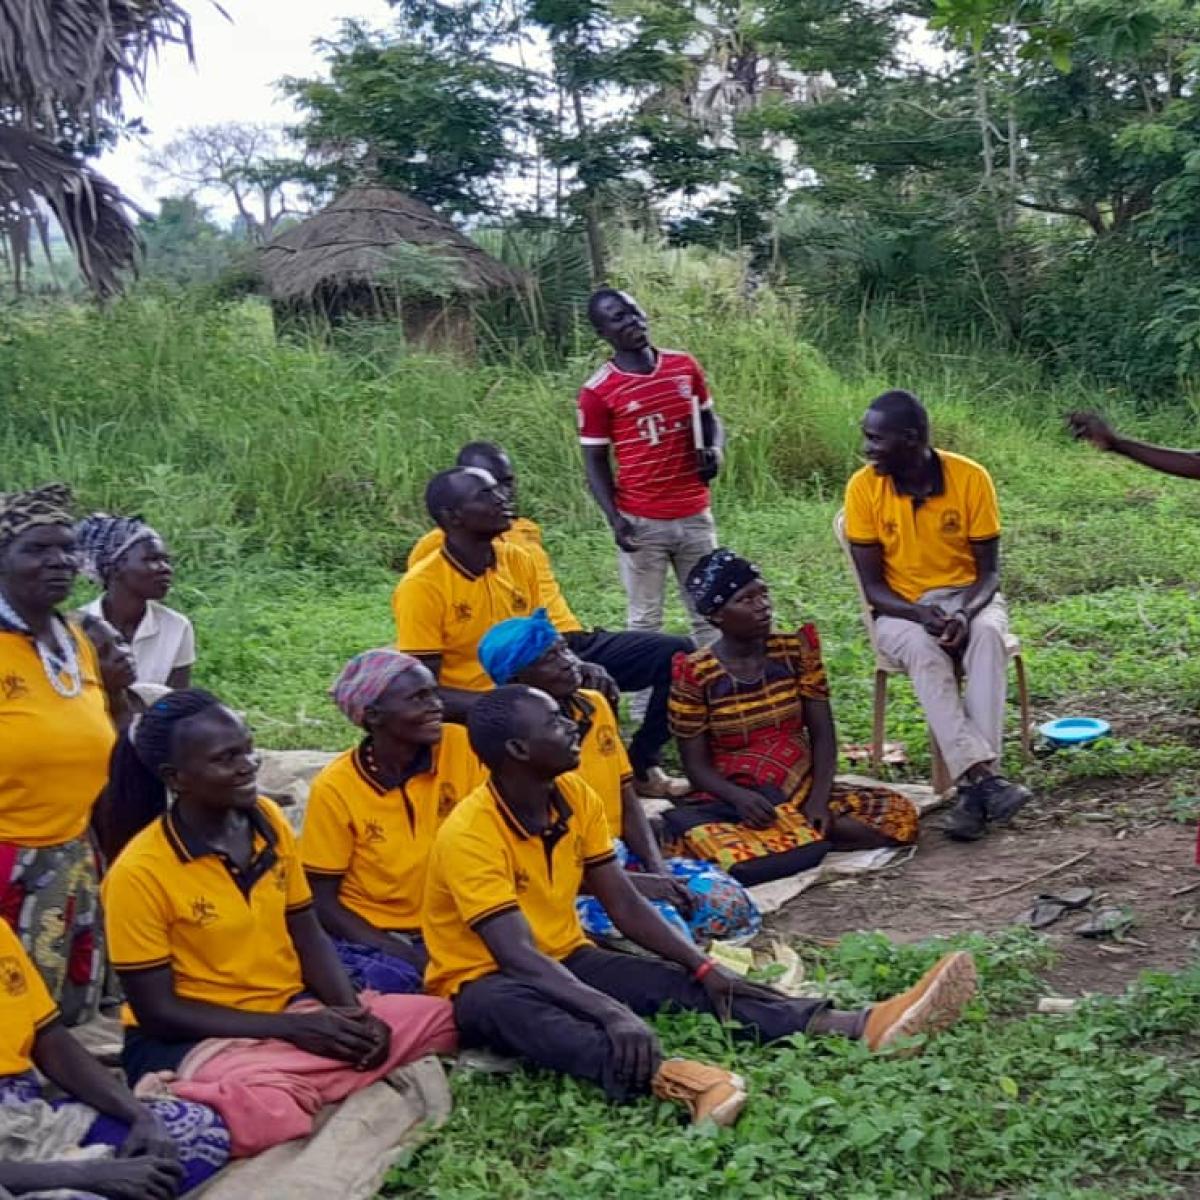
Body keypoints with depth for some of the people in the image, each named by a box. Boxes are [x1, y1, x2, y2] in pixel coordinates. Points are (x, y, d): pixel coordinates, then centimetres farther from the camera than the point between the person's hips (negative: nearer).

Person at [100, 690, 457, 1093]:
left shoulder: (269, 820, 0)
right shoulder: (139, 873, -17)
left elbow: (308, 936, 7)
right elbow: (158, 1011, -15)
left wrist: (353, 1013, -13)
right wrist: (290, 1028, -23)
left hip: (292, 1011, 6)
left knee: (432, 1017, -11)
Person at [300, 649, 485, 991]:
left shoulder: (459, 746, -7)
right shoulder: (334, 789, -11)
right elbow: (322, 903, -6)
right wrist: (412, 956, -17)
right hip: (369, 938, -3)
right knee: (394, 981, -35)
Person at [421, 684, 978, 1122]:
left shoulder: (575, 797, -4)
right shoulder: (469, 834, -25)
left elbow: (627, 906, 0)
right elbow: (519, 956, -33)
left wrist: (703, 968, -12)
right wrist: (610, 1012, -46)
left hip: (568, 960, 6)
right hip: (486, 981, -6)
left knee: (681, 983, -19)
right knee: (508, 1008, -42)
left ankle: (861, 1026, -35)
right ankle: (662, 1076, -66)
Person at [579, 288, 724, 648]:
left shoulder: (685, 366, 3)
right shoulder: (598, 391, -8)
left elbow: (709, 418, 17)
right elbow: (595, 462, -4)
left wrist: (716, 449, -6)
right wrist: (614, 519, -16)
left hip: (695, 515, 4)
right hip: (641, 522, -4)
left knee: (708, 612, 13)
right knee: (645, 619, 5)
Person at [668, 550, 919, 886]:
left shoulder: (796, 651, 1)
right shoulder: (694, 675, -9)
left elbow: (822, 735, 0)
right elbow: (697, 765, -6)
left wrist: (819, 800, -16)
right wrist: (740, 797, -26)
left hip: (804, 792, 4)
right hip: (737, 802, -4)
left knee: (901, 813, -17)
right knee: (726, 856, -38)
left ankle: (775, 836, -12)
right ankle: (811, 836, -11)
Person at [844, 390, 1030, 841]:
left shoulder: (971, 477, -11)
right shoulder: (863, 487, -11)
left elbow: (989, 570, -6)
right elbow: (873, 585, -7)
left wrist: (966, 614, -27)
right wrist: (919, 615, -27)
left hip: (968, 598, 1)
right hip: (901, 611, 0)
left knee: (988, 634, -35)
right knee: (923, 649, -36)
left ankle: (973, 786, -38)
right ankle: (983, 777, -42)